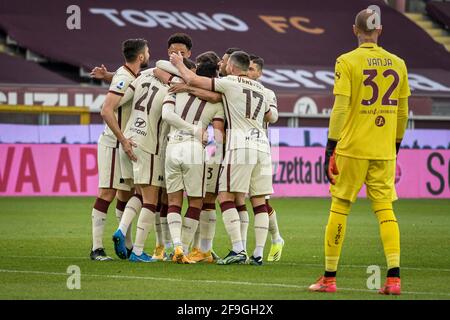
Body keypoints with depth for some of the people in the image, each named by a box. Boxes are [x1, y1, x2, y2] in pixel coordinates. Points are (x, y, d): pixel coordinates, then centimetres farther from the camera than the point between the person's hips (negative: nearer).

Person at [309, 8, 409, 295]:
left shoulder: (347, 62, -5)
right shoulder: (397, 64, 7)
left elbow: (340, 109, -10)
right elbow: (402, 112, 13)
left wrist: (331, 147, -6)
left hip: (352, 149, -3)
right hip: (384, 152, 3)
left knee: (339, 208, 4)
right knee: (385, 208, 4)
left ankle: (329, 278, 8)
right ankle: (394, 277, -7)